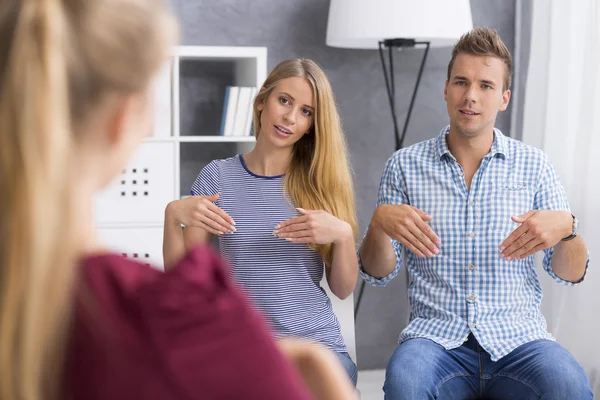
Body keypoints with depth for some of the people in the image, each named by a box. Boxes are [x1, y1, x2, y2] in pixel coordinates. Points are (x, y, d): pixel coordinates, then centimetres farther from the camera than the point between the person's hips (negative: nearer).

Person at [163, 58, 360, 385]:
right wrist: (172, 215, -14)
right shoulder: (217, 176, 4)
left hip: (315, 342, 1)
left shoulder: (322, 183, 5)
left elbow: (344, 289, 4)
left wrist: (343, 235, -15)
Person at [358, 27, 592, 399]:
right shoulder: (405, 165, 7)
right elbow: (378, 273, 8)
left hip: (517, 337, 1)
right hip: (436, 336, 0)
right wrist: (379, 222, -13)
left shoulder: (533, 166, 8)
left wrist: (565, 228, -14)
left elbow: (571, 274, 8)